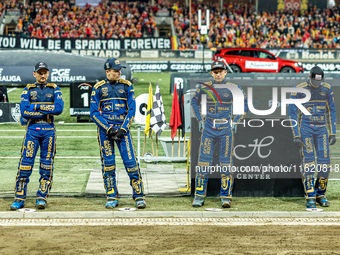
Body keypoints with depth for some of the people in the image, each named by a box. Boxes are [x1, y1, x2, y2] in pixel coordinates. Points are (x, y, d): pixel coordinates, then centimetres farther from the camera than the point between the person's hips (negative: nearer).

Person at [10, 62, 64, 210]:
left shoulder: (54, 89, 9)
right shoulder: (28, 90, 8)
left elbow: (59, 108, -9)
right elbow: (24, 112, -6)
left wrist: (36, 106, -10)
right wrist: (47, 111, -9)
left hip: (49, 130, 1)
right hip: (32, 129, -1)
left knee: (46, 165, 1)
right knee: (25, 163, -6)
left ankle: (42, 198, 8)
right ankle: (19, 198, -1)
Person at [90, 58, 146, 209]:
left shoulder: (126, 86, 7)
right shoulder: (98, 88, 4)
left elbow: (131, 110, 5)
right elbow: (94, 113, 2)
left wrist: (123, 128, -9)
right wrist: (108, 129, -10)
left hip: (123, 127, 0)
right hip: (104, 127, 0)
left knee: (130, 161, -8)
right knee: (108, 163, 1)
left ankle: (139, 196, -3)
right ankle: (111, 197, 9)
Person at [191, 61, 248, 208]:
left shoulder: (233, 88, -1)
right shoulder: (204, 87, 4)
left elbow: (244, 104, 12)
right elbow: (194, 102, 21)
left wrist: (236, 121, 4)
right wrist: (200, 119, 12)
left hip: (226, 129, -1)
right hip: (209, 128, 1)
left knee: (226, 163, -1)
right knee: (203, 161, -3)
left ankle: (226, 197, 5)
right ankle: (199, 196, 3)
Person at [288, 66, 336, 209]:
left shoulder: (327, 89, 2)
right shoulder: (298, 90, -9)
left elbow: (331, 112, 8)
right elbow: (293, 113, -6)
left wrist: (333, 133, 4)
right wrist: (296, 136, -11)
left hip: (321, 130, 3)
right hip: (305, 129, -3)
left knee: (324, 162, -2)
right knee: (308, 162, -9)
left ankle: (321, 195, 15)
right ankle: (310, 198, -6)